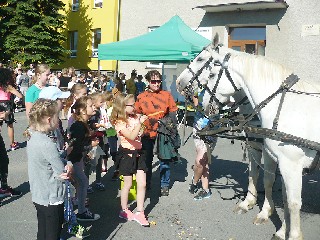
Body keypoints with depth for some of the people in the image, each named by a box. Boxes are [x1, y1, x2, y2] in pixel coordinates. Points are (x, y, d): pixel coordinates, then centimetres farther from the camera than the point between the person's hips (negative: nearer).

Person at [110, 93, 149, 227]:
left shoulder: (135, 117, 5)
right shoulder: (120, 122, -14)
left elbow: (142, 133, 14)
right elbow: (132, 136, -26)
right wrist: (140, 123, -25)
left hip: (138, 153, 6)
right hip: (127, 154, -6)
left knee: (142, 184, 2)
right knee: (128, 184, 8)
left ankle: (139, 213, 12)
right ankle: (124, 210, 27)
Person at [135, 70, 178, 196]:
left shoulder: (166, 95, 1)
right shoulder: (141, 97, 3)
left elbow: (172, 113, 3)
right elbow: (137, 115, 9)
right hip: (147, 133, 1)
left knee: (164, 159, 4)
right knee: (147, 159, 13)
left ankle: (164, 185, 17)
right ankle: (146, 183, 29)